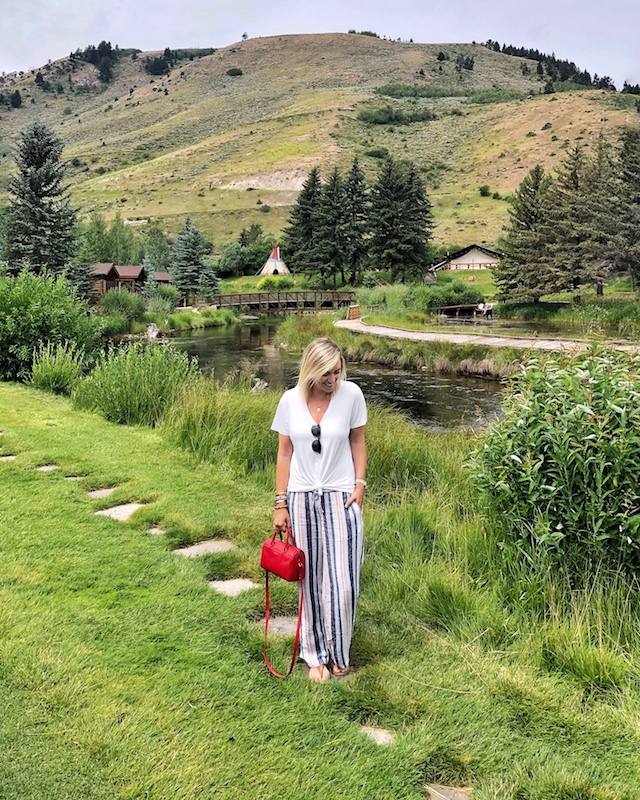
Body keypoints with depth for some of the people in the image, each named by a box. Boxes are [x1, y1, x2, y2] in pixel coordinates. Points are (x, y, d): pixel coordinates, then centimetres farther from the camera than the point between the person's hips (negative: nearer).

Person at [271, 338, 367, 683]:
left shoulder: (351, 394, -8)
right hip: (302, 499, 1)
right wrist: (280, 504, 1)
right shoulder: (290, 401, -5)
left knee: (341, 581, -2)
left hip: (340, 497, -1)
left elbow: (358, 441, 4)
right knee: (310, 579, 9)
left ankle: (338, 652, 22)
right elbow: (284, 453, 2)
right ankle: (316, 655, 25)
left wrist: (360, 484, -3)